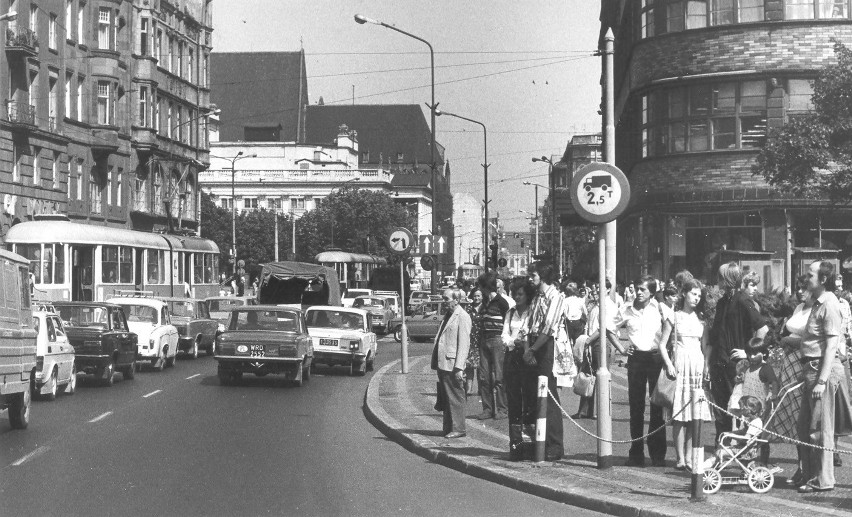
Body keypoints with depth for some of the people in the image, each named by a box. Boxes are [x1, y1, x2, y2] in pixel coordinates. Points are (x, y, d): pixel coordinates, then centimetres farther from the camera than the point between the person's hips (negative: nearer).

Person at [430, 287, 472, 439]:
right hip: (443, 364, 9)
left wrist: (459, 368, -21)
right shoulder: (447, 316, 19)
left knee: (455, 398, -3)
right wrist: (436, 363, 15)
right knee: (446, 398, 12)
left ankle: (458, 429, 1)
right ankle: (448, 428, 18)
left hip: (452, 365, -9)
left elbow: (464, 344, -15)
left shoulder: (462, 317, -9)